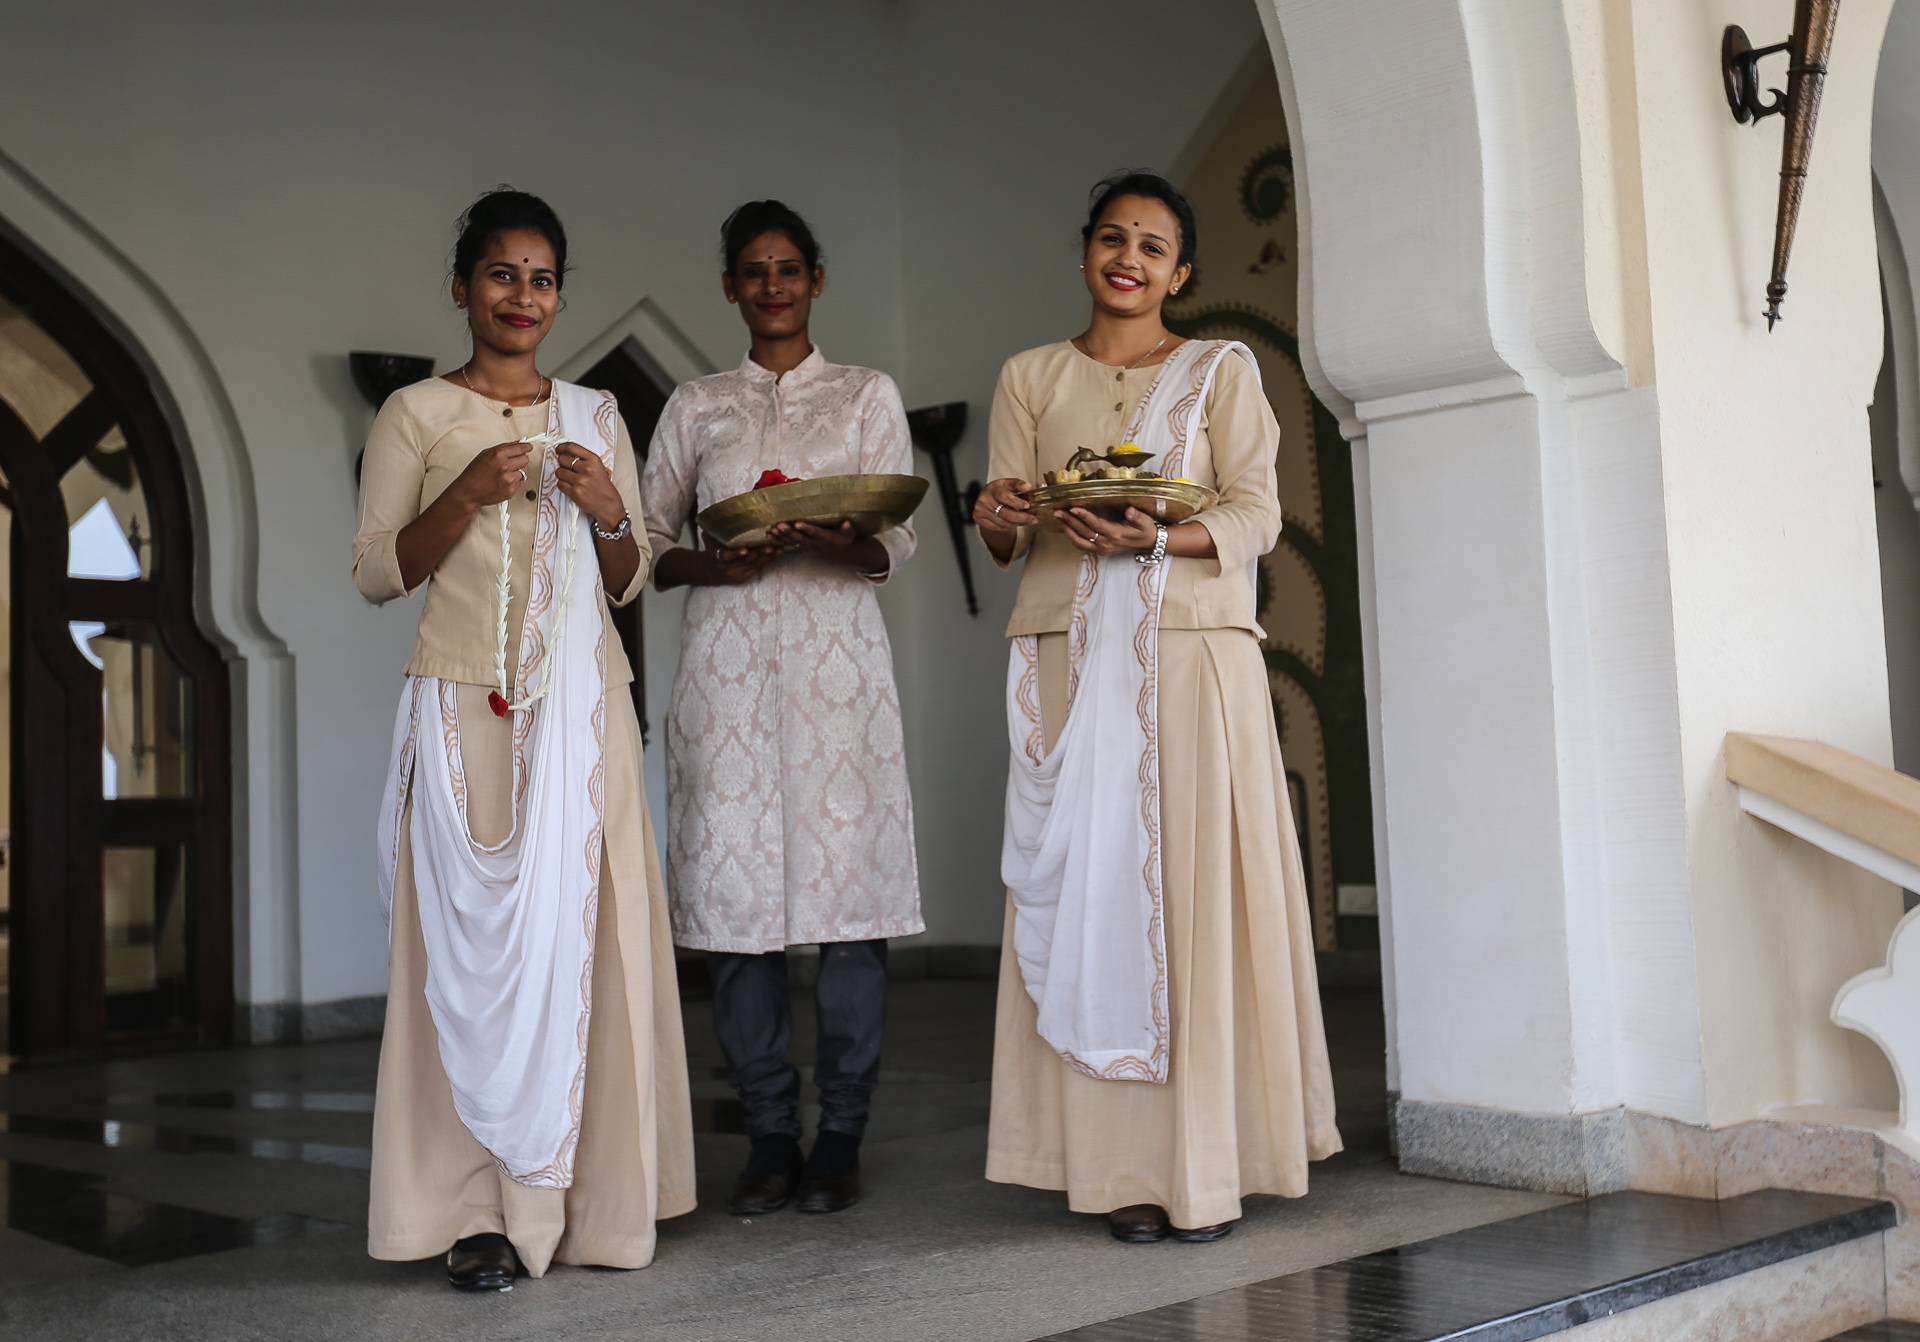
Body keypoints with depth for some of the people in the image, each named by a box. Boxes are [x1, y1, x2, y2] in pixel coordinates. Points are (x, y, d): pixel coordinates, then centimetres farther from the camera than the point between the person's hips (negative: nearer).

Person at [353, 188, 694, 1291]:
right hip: (469, 704, -3)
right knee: (477, 934, -5)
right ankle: (478, 1207, 1)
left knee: (582, 928, 1)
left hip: (582, 706, 3)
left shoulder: (596, 417, 15)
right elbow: (376, 573, 1)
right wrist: (467, 496, -12)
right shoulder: (417, 414, 6)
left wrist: (609, 512, -5)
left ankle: (581, 1191, 11)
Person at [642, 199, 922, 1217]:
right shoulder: (695, 406, 17)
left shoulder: (867, 395, 13)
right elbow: (646, 543, 13)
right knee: (736, 887, -3)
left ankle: (840, 1139, 3)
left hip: (836, 655, -1)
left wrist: (831, 539, -17)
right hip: (728, 657, 1)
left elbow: (898, 541, 5)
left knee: (850, 879, -7)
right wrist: (711, 562, -8)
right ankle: (770, 1137, 7)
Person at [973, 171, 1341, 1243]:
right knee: (1091, 890, -2)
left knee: (1200, 887, -5)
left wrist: (1159, 537, -18)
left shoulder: (1223, 371, 10)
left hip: (1192, 650, -2)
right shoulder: (1031, 378, 16)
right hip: (1072, 659, 2)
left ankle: (1208, 1164, 1)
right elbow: (1005, 540, 11)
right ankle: (1127, 1168, 3)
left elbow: (1258, 517, 0)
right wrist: (998, 519, -12)